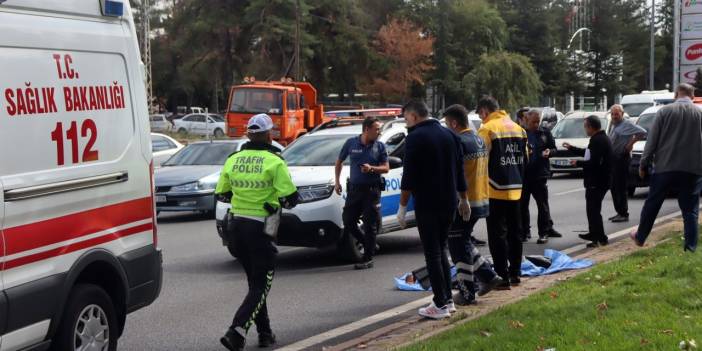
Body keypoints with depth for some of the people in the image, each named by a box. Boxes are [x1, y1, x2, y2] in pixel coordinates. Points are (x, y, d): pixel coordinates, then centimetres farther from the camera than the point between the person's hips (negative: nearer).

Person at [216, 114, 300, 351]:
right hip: (261, 228, -6)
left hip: (237, 225, 6)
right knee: (261, 285, 0)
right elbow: (291, 198, -13)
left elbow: (221, 193, 13)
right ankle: (236, 332, -16)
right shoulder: (274, 162, -12)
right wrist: (281, 201, 8)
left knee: (255, 282, 19)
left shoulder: (233, 160, 3)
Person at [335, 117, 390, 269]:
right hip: (354, 188, 2)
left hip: (372, 190, -2)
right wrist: (337, 181, 7)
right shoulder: (351, 143, 2)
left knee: (370, 225, -1)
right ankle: (369, 244, 25)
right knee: (348, 222, 3)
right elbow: (339, 162, 14)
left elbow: (386, 168, 1)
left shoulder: (380, 146, 0)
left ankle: (368, 259, 6)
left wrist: (371, 169, -18)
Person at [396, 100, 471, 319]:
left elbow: (409, 176, -14)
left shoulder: (415, 137, -11)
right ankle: (448, 299, 17)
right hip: (449, 203, 7)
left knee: (432, 254, -3)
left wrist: (402, 207, -9)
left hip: (427, 205, -7)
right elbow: (460, 171, 16)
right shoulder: (449, 135, 11)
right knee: (440, 250, 17)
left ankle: (440, 305, -3)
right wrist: (463, 200, 25)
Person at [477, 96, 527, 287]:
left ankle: (503, 277, -3)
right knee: (515, 232, 14)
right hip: (515, 189, 7)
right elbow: (525, 159, 18)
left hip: (496, 190, -7)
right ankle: (515, 274, 21)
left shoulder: (487, 129, -12)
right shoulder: (517, 128, 12)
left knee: (497, 235, -2)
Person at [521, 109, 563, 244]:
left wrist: (549, 151, -9)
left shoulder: (545, 133, 7)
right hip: (523, 174, 0)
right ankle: (525, 232, 17)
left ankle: (544, 232, 10)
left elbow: (554, 148, 13)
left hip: (540, 174, 0)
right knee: (522, 205, 7)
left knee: (543, 204, 2)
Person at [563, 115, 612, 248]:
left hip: (596, 182, -11)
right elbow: (589, 153, 27)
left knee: (593, 209, -5)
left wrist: (578, 163, -12)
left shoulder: (597, 140, -21)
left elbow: (594, 162, -27)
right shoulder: (602, 138, 14)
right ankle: (594, 234, 34)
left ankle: (601, 238, -3)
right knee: (593, 208, 22)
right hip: (601, 181, 11)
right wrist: (571, 148, 31)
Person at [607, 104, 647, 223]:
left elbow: (642, 132, -20)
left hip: (622, 158, -10)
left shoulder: (627, 125, -10)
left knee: (621, 187, -9)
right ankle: (619, 212, 20)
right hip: (613, 159, 10)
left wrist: (631, 142, -18)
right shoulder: (614, 126, 18)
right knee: (614, 187, 12)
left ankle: (623, 214, -6)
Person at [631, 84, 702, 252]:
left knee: (651, 205, 14)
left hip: (665, 167, 0)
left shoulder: (665, 111, -2)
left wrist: (644, 164, 5)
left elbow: (652, 140, -2)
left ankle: (640, 237, 26)